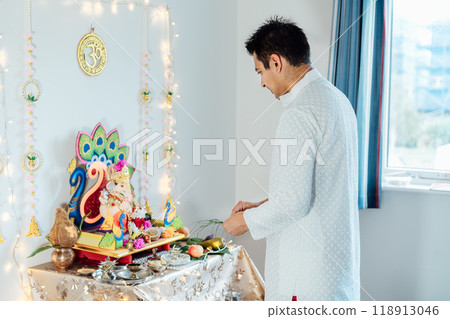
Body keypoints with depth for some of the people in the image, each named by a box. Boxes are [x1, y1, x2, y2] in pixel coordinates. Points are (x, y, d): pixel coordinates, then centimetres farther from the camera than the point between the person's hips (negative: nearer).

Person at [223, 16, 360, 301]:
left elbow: (294, 201, -23)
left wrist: (247, 221, -7)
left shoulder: (300, 113, -20)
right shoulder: (337, 99, 11)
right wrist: (261, 206, 16)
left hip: (309, 268, -10)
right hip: (339, 254, 10)